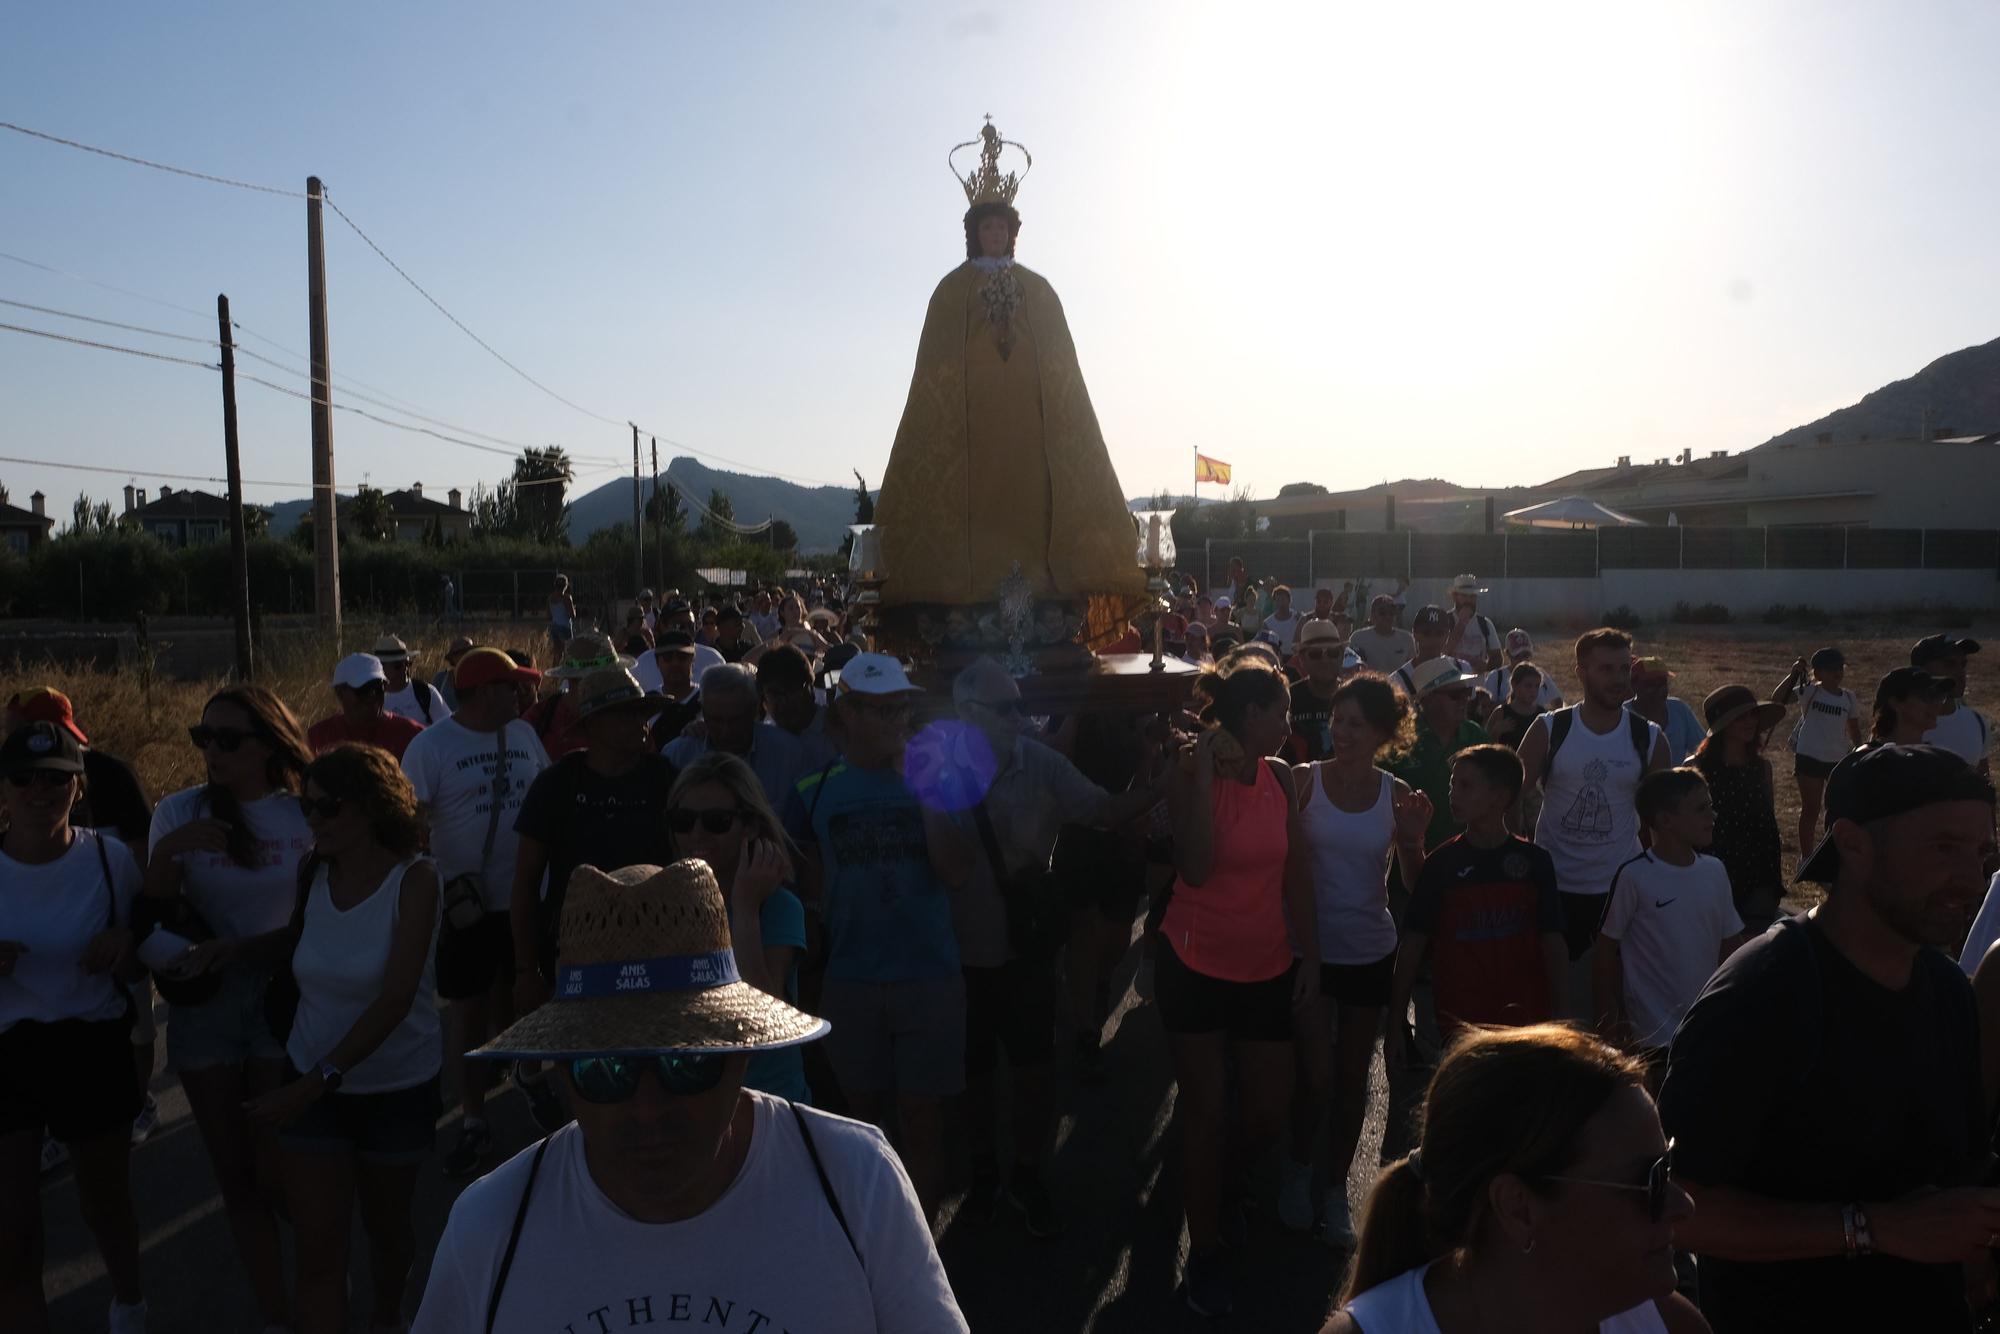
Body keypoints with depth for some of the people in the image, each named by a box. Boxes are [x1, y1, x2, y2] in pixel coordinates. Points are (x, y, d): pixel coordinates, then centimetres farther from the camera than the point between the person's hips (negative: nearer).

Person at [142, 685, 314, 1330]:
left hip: (283, 1000, -2)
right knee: (236, 1179, 9)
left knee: (275, 1173, 0)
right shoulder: (179, 813, -1)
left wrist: (238, 947, -16)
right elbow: (153, 920, -1)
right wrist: (166, 853, -17)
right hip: (203, 1006, 3)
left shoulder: (306, 816, -7)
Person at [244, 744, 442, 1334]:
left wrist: (318, 1081, -28)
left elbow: (395, 1001, -24)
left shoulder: (414, 879, -18)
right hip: (313, 1082, 3)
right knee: (318, 1247, -1)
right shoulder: (315, 872, -6)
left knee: (386, 1224, 18)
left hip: (398, 1086, -2)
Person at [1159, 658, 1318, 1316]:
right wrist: (1206, 769, -25)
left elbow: (1294, 872, 7)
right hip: (1196, 965, -4)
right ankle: (1205, 1251, 19)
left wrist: (1311, 952, 4)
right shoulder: (1191, 774, -12)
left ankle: (1223, 1185, 42)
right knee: (1205, 1108, 2)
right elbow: (1196, 869, -26)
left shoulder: (1281, 777, 1)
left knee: (1268, 1113, 8)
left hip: (1267, 967, 4)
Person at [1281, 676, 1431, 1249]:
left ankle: (1336, 1189, 30)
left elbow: (1414, 884, 1)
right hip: (1311, 947, -2)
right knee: (1316, 1075, -2)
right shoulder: (1304, 780, -9)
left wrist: (1412, 841, -15)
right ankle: (1299, 1167, 26)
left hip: (1371, 953, 2)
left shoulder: (1396, 794, -2)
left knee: (1353, 1077, 13)